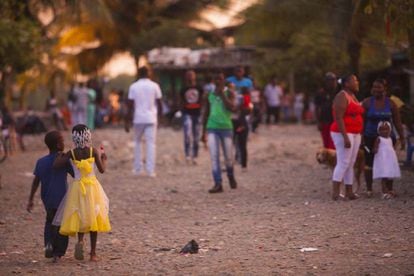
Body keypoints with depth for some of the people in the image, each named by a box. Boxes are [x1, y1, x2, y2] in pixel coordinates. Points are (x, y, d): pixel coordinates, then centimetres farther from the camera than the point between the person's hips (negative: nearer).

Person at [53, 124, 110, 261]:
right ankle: (93, 253, 10)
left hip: (77, 187, 1)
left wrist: (60, 155, 9)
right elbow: (102, 169, -4)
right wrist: (104, 158, 14)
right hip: (92, 186, -1)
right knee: (93, 217, 7)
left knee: (79, 216, 11)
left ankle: (80, 240, -20)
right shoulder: (94, 151, -8)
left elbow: (56, 165, -10)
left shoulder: (71, 153, -5)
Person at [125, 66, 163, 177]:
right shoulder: (154, 86, 0)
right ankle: (151, 170, -7)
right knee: (151, 143, 0)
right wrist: (160, 113, 19)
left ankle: (138, 169, 14)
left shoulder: (133, 87, 0)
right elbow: (159, 103, 2)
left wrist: (127, 121, 1)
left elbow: (130, 105, -2)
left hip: (138, 119, 1)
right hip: (151, 119, -1)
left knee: (138, 142, 16)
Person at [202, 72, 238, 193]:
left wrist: (222, 94, -14)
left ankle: (231, 177, 35)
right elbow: (206, 114, 15)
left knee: (228, 157, 7)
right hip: (212, 128, 1)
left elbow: (232, 108, -15)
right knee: (214, 156, -10)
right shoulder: (209, 96, 9)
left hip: (226, 128, -1)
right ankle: (218, 184, -11)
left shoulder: (229, 94, 2)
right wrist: (204, 132, 14)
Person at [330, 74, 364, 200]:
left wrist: (359, 136, 18)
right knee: (343, 163, -13)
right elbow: (338, 118, -20)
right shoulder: (342, 97, -14)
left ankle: (349, 192, 10)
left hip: (355, 134, 9)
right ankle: (335, 193, -15)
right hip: (343, 133, -9)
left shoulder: (353, 96, 16)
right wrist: (345, 137, -25)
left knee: (350, 164, 8)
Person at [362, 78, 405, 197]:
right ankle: (369, 189, 9)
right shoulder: (367, 102, -4)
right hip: (370, 137, -1)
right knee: (369, 163, 1)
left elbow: (397, 122, 3)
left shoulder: (391, 103, 0)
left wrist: (402, 138, 1)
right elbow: (362, 121, -2)